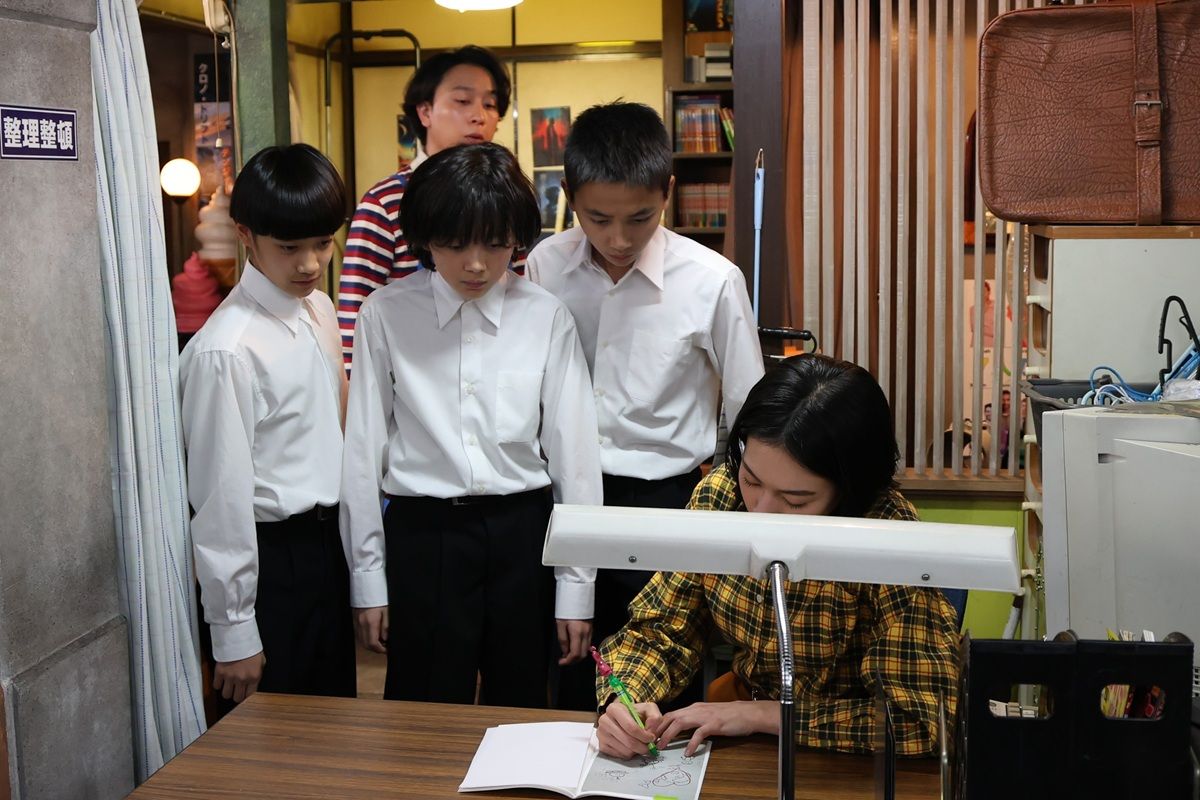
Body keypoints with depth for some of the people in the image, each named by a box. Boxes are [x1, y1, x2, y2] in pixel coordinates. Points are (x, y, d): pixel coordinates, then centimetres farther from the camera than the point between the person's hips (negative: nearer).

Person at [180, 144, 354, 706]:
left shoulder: (320, 311, 5)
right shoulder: (226, 349, -20)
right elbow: (221, 495, -17)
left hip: (328, 543, 8)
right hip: (270, 558, -7)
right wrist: (234, 633, -13)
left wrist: (346, 539, 16)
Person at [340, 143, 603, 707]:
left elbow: (574, 451, 0)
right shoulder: (387, 316, -3)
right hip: (422, 534, -1)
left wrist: (576, 586, 1)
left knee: (518, 711, 14)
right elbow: (363, 449, 1)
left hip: (521, 533, 1)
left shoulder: (546, 318, -2)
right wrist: (368, 578, 2)